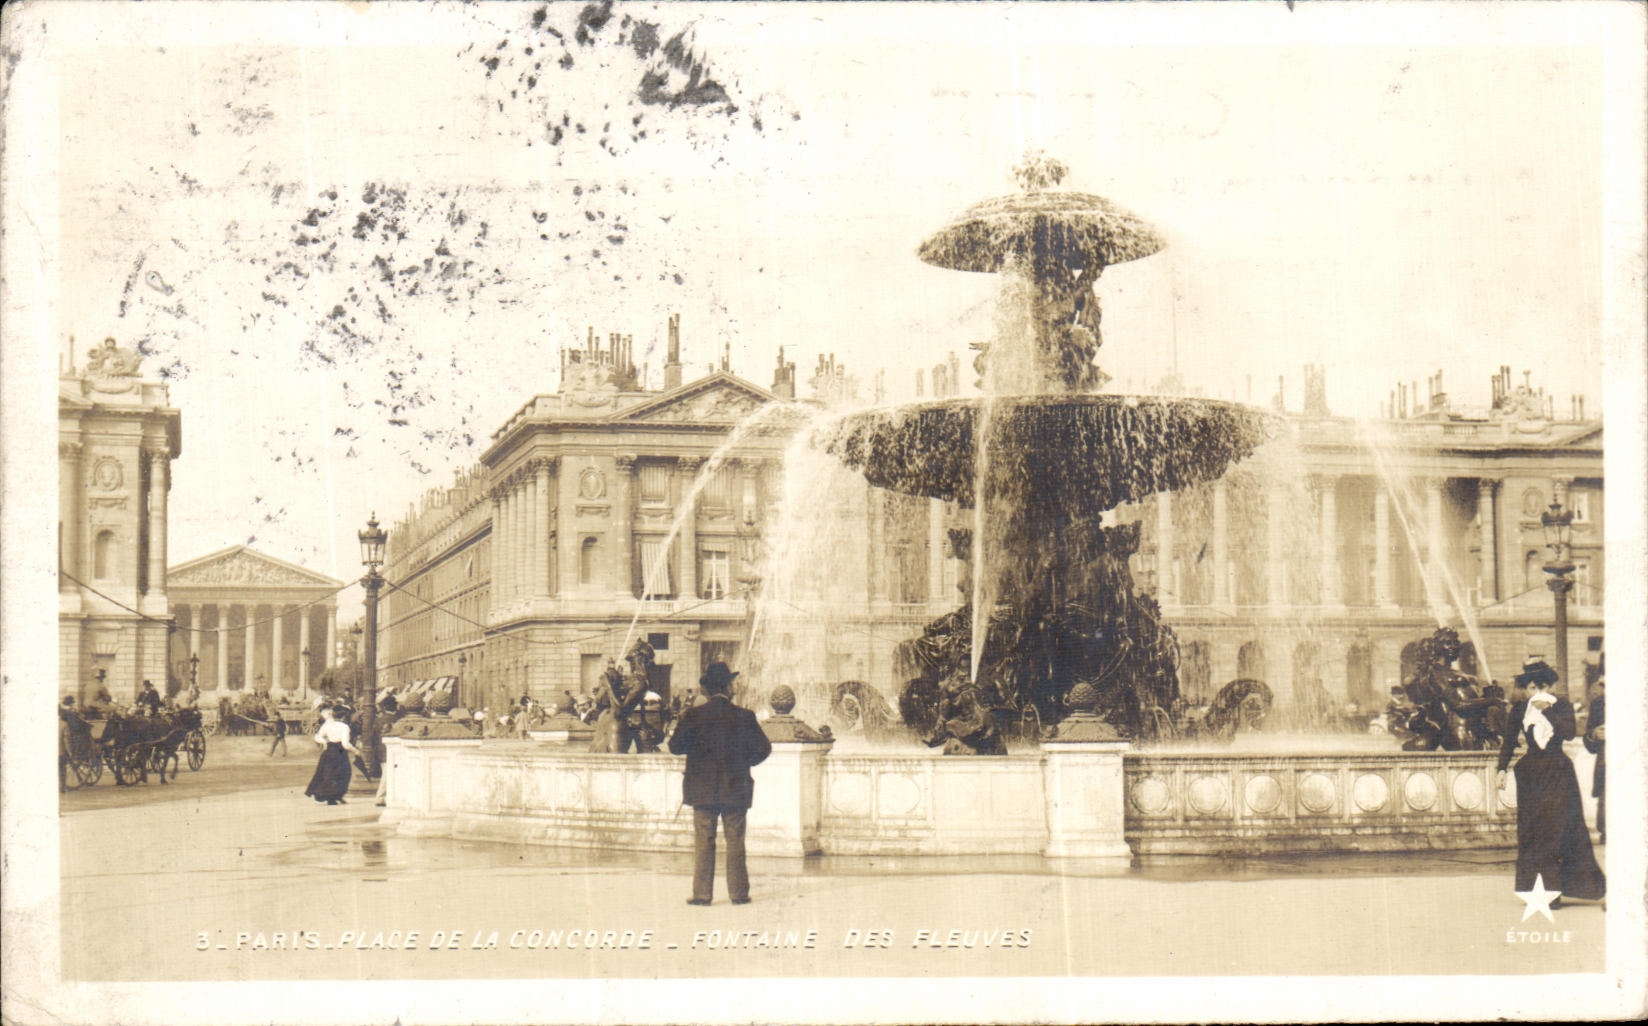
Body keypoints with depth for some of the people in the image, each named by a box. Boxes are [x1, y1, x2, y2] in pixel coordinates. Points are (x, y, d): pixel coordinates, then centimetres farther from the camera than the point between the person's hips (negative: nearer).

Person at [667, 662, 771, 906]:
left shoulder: (693, 715, -5)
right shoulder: (743, 716, -4)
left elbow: (675, 747, -5)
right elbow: (763, 748, -3)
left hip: (702, 790, 0)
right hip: (735, 790, 0)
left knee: (703, 842, 5)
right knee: (735, 842, 7)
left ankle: (702, 893, 3)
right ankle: (738, 892, 8)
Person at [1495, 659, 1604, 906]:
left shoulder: (1562, 707, 2)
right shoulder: (1520, 710, 7)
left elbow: (1569, 733, -15)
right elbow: (1510, 741, 11)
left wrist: (1547, 709, -17)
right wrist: (1502, 768, 1)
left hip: (1558, 774, -2)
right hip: (1531, 774, 2)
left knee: (1560, 828, -6)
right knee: (1533, 830, -1)